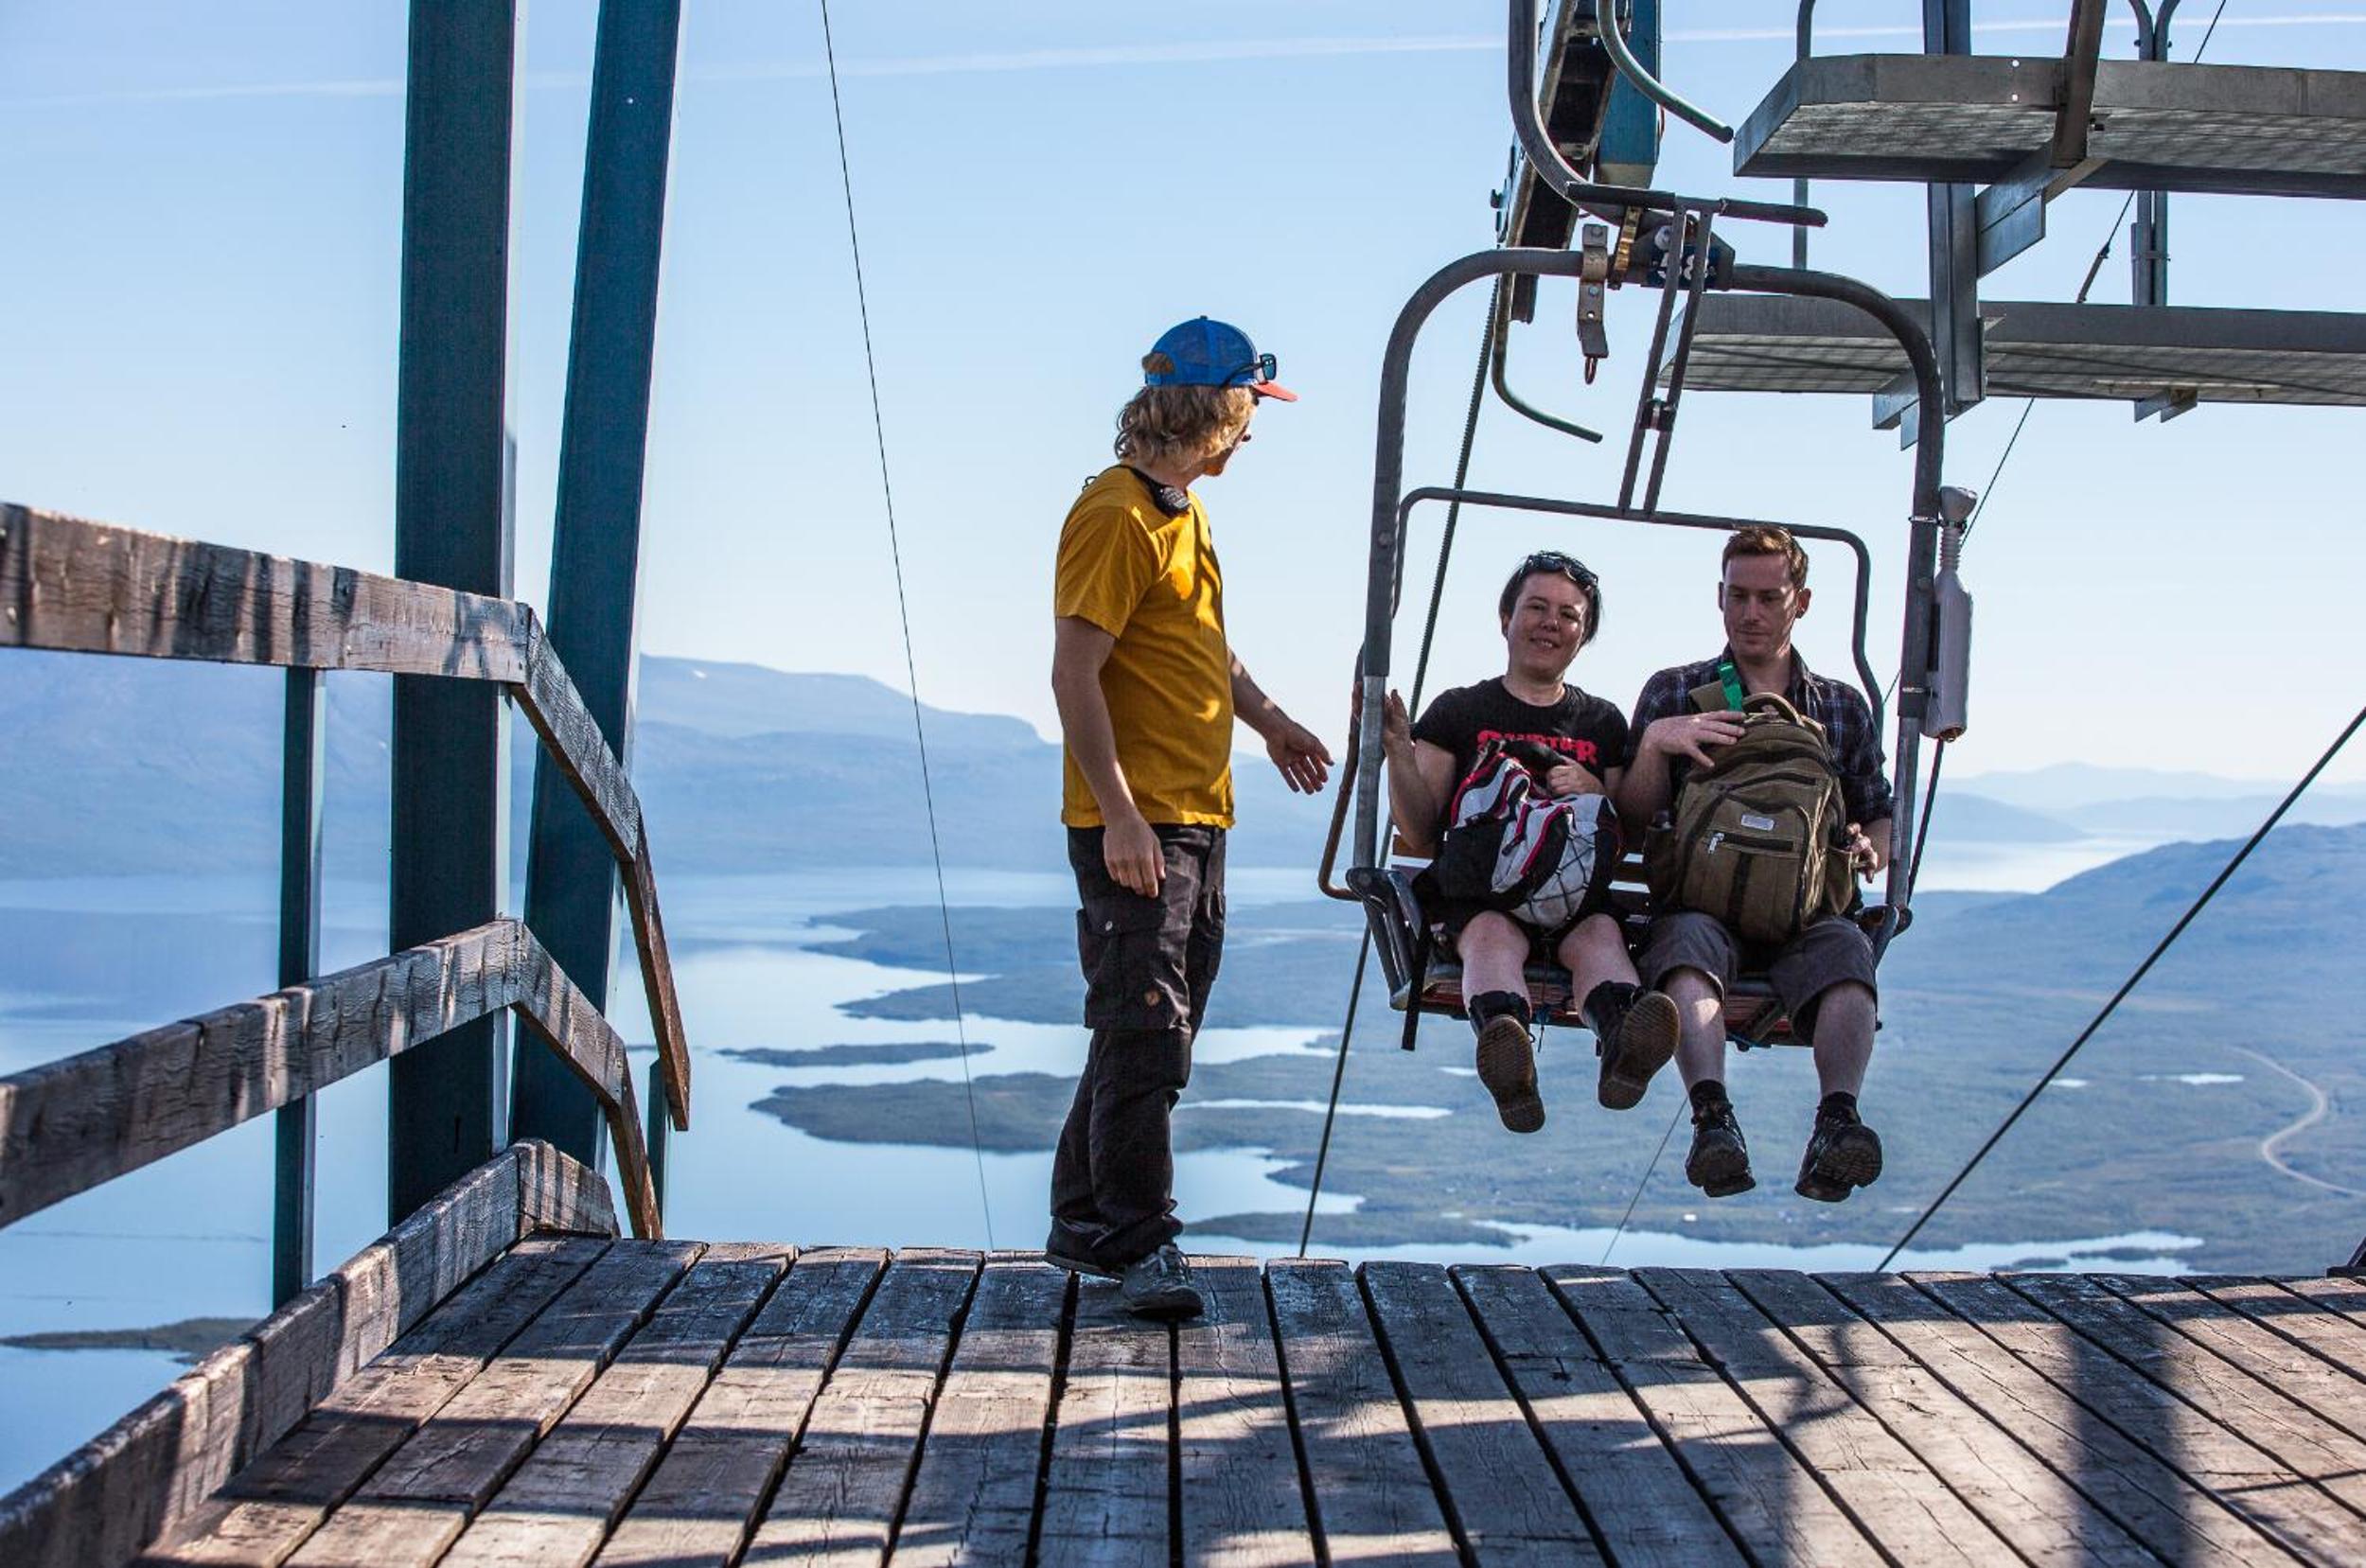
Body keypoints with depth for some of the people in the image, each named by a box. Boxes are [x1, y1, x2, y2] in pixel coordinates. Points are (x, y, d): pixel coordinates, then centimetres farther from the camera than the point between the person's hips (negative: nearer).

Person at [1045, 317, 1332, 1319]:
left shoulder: (1183, 509, 18)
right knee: (1144, 1034, -10)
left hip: (1196, 820, 10)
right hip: (1135, 825, -10)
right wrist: (1119, 814, -23)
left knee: (1155, 1031, 13)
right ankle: (1137, 1244, -5)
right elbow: (1075, 675, -19)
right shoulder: (1116, 515, -13)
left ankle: (1085, 1224, 23)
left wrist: (1268, 720, 33)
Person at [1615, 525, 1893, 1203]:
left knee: (1845, 945, -34)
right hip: (1701, 898, -1)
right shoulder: (1674, 693, 17)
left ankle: (1836, 1122, -50)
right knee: (1690, 940, -37)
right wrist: (1655, 743, -7)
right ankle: (1713, 1119, -53)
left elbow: (1879, 815, 26)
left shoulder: (1843, 707, 23)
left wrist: (1871, 850, 2)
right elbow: (1632, 817, 11)